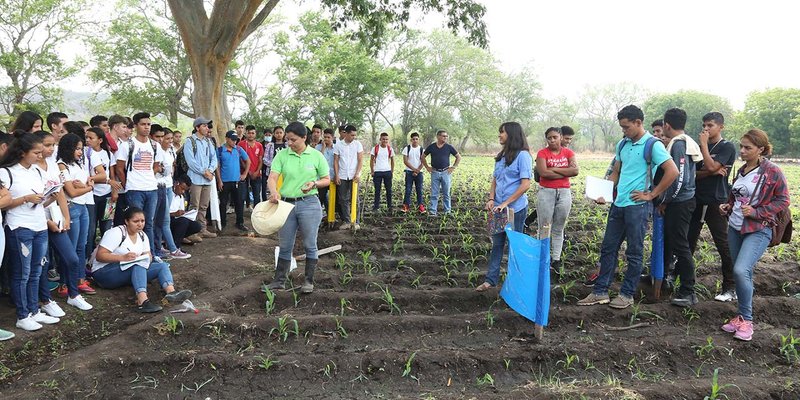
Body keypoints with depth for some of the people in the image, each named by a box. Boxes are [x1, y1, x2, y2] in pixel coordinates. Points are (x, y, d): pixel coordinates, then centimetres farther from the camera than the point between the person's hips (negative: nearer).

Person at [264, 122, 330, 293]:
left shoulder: (316, 155, -2)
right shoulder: (282, 155, 0)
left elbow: (327, 180, 5)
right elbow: (272, 177, -9)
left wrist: (314, 184, -17)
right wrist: (274, 191, -31)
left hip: (309, 204, -2)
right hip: (286, 203, 2)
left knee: (310, 245, 6)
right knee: (285, 245, 12)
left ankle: (309, 280, 20)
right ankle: (280, 280, 24)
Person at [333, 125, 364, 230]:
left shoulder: (357, 144, 1)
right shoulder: (338, 145, 1)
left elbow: (360, 160, -1)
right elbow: (336, 161, 3)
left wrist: (357, 174, -11)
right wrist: (337, 176, -4)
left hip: (354, 176, -1)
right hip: (342, 176, 1)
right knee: (343, 200, 4)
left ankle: (355, 221, 7)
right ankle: (346, 221, 12)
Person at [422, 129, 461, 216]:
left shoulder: (449, 147, 1)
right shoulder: (431, 147, 2)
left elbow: (458, 157, 9)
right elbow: (423, 157, 14)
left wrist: (453, 167, 3)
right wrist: (427, 167, 7)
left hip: (445, 172, 0)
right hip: (435, 172, 0)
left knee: (446, 193, 7)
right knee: (434, 194, 3)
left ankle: (447, 210, 16)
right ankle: (433, 211, 7)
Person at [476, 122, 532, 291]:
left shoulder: (522, 155, -11)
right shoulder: (501, 156, 11)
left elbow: (525, 184, -16)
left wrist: (506, 203, -19)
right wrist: (491, 199, -2)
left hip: (516, 208, -6)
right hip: (499, 208, 7)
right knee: (497, 243, 11)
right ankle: (491, 279, 19)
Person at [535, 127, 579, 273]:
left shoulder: (568, 153, 5)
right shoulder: (542, 153, -3)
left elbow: (575, 170, -8)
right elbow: (543, 172, -17)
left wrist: (554, 169, -12)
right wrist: (566, 172, -10)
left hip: (564, 192, 3)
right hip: (546, 192, -2)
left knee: (559, 229, 9)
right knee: (544, 228, 1)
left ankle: (556, 259, 16)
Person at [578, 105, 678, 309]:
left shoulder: (653, 145, -10)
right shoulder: (622, 144, 12)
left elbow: (672, 171, -16)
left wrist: (651, 194, -13)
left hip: (637, 206, -7)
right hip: (618, 204, 8)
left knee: (634, 252, 4)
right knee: (608, 248, 9)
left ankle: (627, 294, 15)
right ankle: (600, 292, 17)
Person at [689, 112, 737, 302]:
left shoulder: (727, 147, -3)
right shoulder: (699, 147, 13)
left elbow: (711, 166, -18)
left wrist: (704, 144, -9)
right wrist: (711, 172, -12)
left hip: (716, 202, -5)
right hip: (697, 200, 5)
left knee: (723, 245, -1)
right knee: (688, 242, 8)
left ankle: (730, 288, 7)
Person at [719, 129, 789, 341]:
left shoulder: (772, 172, -11)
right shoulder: (742, 170, 9)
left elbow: (783, 200, -8)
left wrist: (756, 212, -18)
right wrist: (728, 207, 4)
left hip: (758, 231, -7)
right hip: (735, 228, 7)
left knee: (741, 270, -20)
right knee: (742, 273, 12)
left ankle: (746, 320, -5)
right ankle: (743, 316, 24)